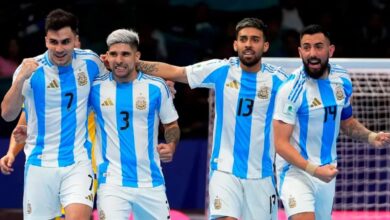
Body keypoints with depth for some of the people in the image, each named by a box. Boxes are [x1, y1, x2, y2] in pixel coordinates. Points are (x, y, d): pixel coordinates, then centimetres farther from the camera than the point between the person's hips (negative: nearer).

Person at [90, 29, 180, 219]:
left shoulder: (156, 87, 0)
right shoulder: (96, 87, 1)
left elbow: (171, 125, 10)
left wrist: (171, 146, -8)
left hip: (150, 181, 2)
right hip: (112, 181, -1)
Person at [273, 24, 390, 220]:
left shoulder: (342, 80, 2)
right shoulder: (291, 89, -18)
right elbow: (281, 143, -18)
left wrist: (370, 137, -1)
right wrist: (314, 170, -28)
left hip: (327, 172, 6)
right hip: (296, 170, -6)